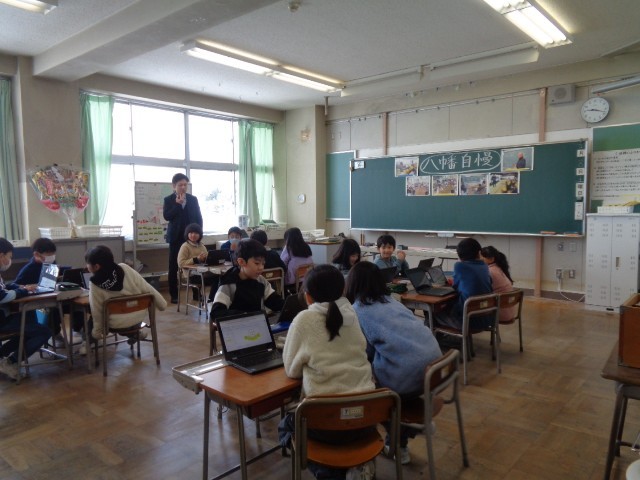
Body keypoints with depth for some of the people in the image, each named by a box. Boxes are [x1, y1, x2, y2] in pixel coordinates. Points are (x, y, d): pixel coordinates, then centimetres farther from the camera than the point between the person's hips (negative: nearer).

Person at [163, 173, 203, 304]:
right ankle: (174, 294, 12)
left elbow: (199, 217, 8)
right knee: (174, 266, 4)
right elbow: (166, 216, -11)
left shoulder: (193, 199, 7)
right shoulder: (168, 199, 1)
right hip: (176, 237, -1)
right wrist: (177, 204, -18)